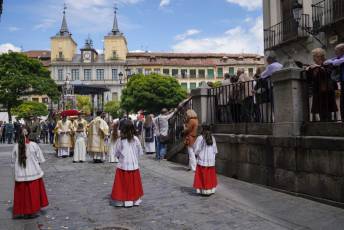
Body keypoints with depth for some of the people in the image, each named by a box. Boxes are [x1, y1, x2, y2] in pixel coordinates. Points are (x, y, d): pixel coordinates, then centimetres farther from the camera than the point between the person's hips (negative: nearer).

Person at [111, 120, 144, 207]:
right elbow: (140, 152, 2)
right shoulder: (136, 139, -6)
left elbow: (116, 153, -3)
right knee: (133, 183, 12)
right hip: (134, 165, 2)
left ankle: (122, 201, 10)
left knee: (123, 184, 7)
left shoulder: (120, 140, -10)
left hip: (123, 165, -2)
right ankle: (135, 200, 20)